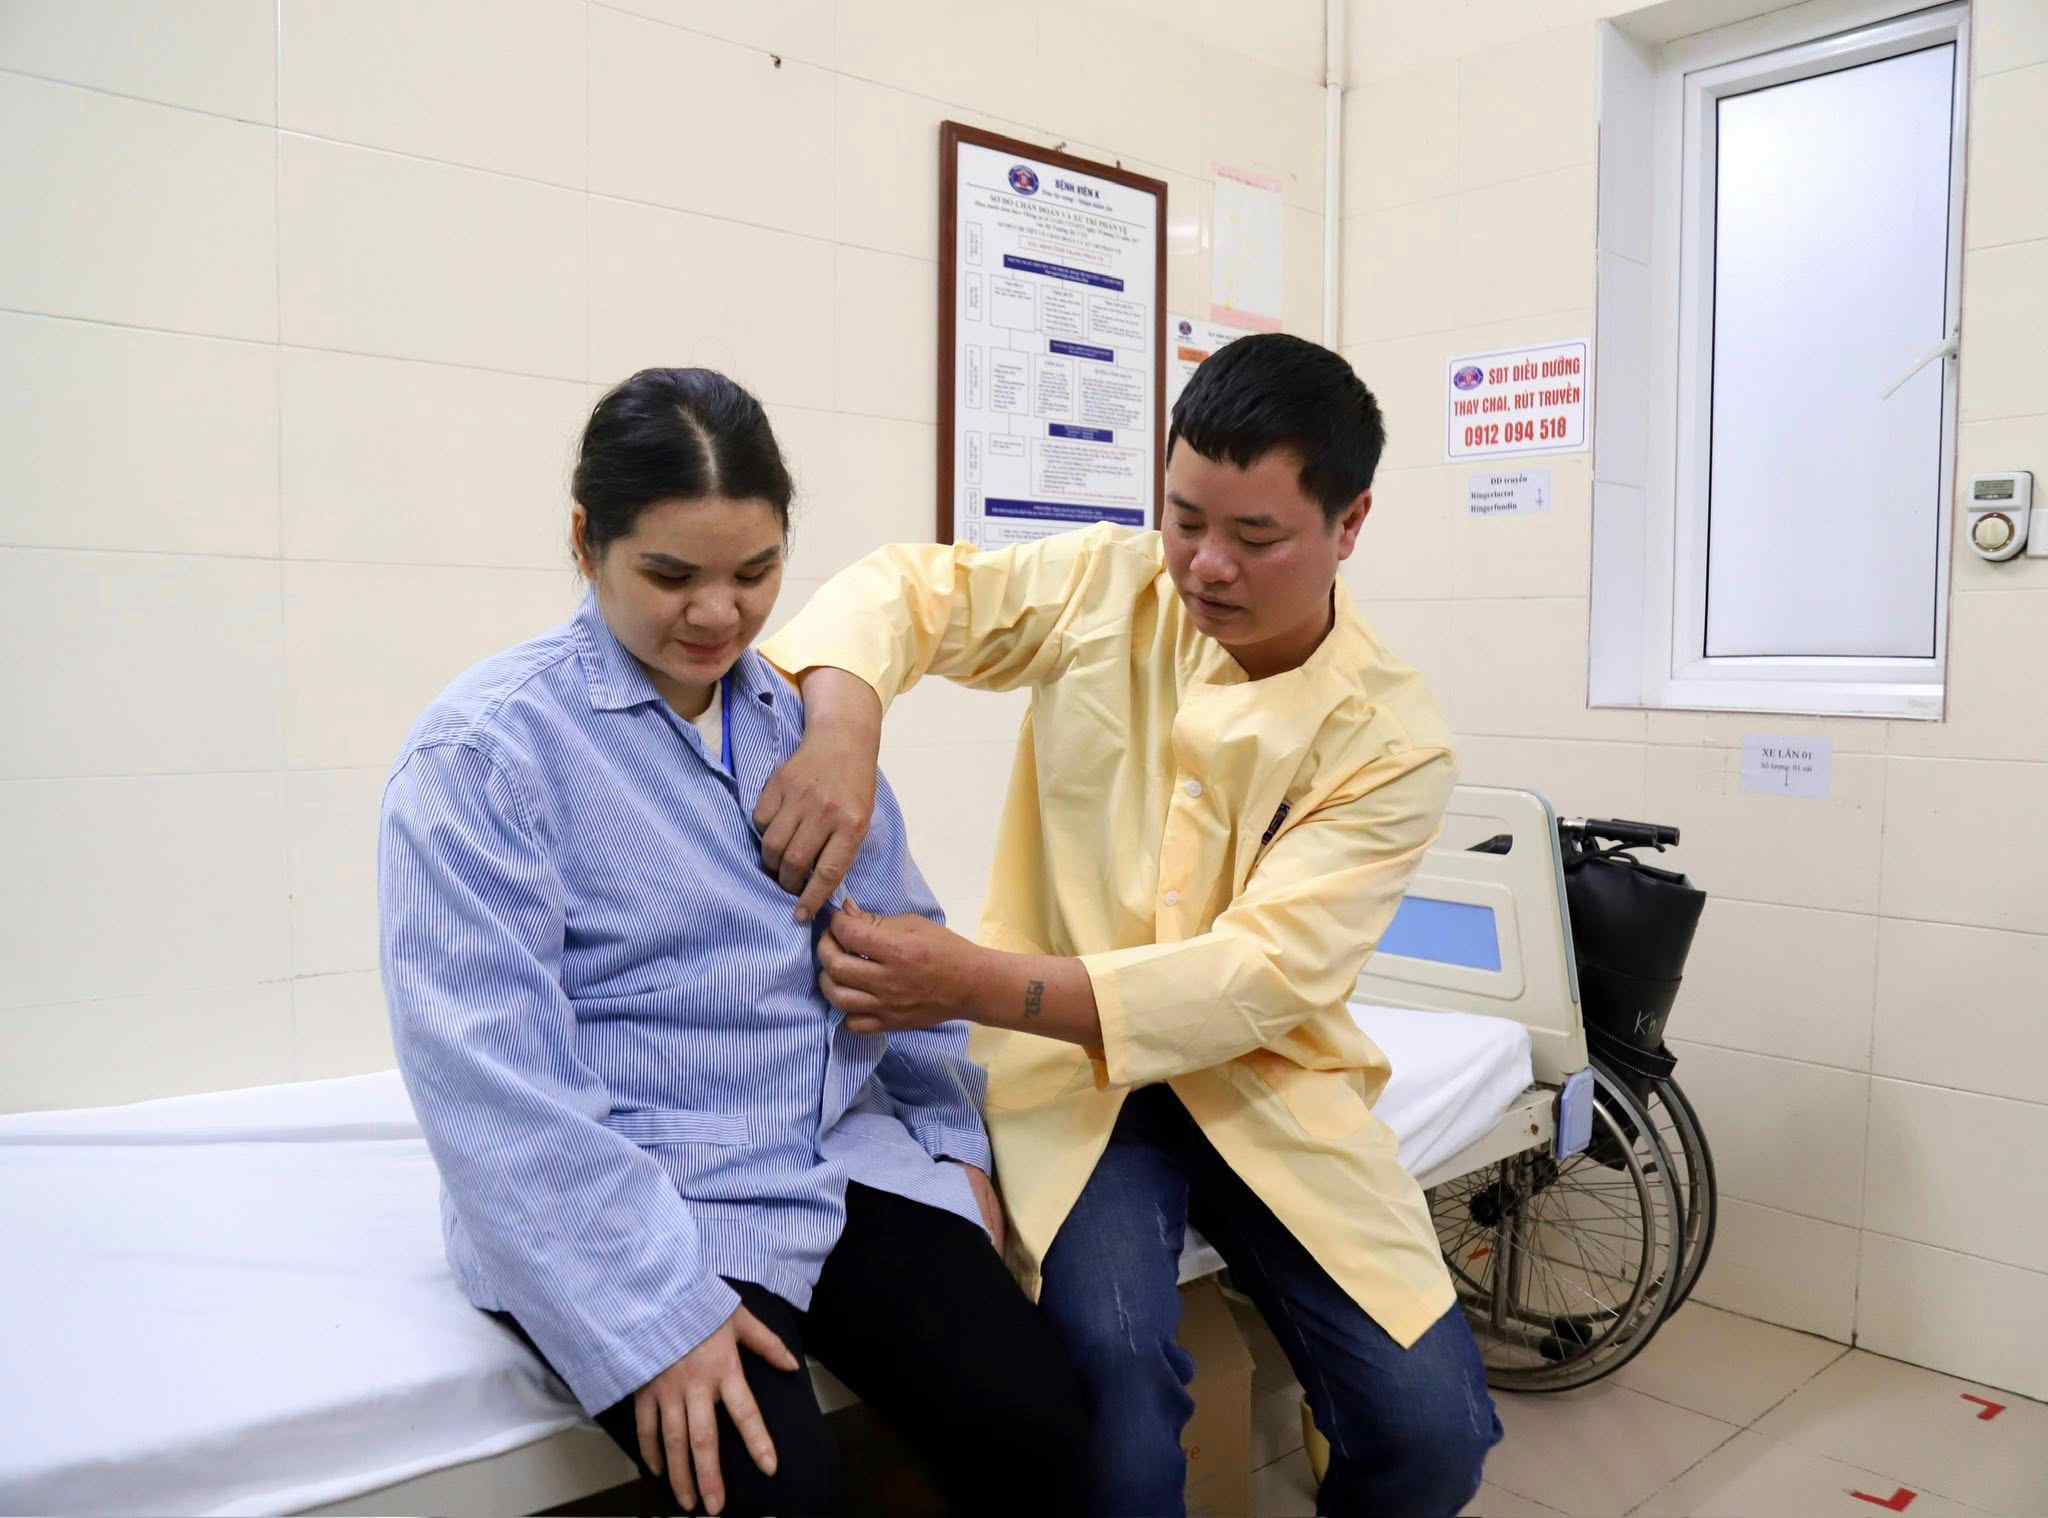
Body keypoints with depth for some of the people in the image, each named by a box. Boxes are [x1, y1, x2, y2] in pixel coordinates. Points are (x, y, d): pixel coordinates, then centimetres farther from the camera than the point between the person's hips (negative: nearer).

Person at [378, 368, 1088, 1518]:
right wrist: (655, 1312, -21)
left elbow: (900, 939, 16)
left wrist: (955, 1133, 12)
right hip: (620, 1205, -4)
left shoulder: (803, 713, 7)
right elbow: (492, 1074, -17)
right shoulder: (485, 747, -11)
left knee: (1033, 1423, -11)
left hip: (838, 1156, 5)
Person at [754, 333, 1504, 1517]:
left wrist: (982, 986, -32)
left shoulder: (1394, 741, -11)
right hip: (1071, 1068, 0)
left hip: (1264, 1080, 1)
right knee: (1114, 1356, -29)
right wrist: (842, 727, -27)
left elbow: (1260, 974, -20)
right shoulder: (1106, 590, -4)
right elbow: (905, 589, -3)